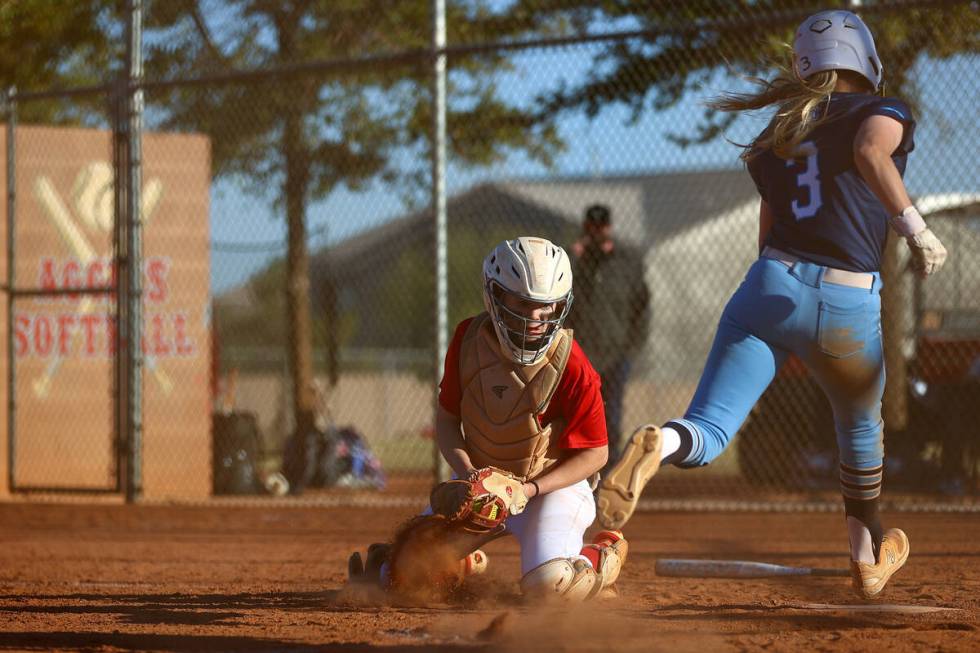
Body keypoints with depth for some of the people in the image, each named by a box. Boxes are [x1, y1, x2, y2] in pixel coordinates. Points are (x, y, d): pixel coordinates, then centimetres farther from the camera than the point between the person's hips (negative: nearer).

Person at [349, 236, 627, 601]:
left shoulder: (570, 366, -23)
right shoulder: (469, 338, -12)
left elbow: (595, 453, -15)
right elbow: (447, 418, -1)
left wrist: (529, 489, -24)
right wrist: (465, 470, -20)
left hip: (551, 485, -4)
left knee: (548, 583, -31)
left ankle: (606, 558, 6)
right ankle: (467, 562, 33)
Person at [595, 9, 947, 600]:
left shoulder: (778, 135, 20)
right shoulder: (884, 113, 5)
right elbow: (871, 153, -20)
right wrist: (916, 227, -25)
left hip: (772, 285, 2)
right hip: (850, 307, -2)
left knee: (706, 434, -8)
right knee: (861, 428, 26)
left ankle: (656, 449, -43)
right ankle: (869, 558, 42)